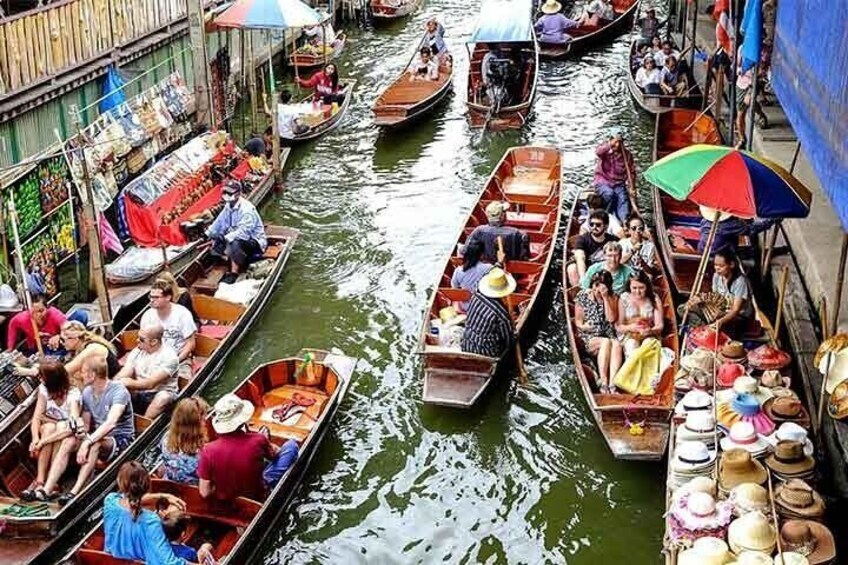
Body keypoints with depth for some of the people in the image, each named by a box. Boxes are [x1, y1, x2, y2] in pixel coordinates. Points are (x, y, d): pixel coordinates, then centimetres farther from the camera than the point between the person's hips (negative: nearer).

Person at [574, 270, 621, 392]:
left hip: (608, 335, 2)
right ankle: (603, 382, -37)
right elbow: (578, 320, 5)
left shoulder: (611, 297, 8)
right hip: (588, 337, -2)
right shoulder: (582, 296, 3)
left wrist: (605, 298, -10)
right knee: (606, 342, -34)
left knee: (617, 344, -34)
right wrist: (582, 326, -19)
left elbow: (611, 318, -5)